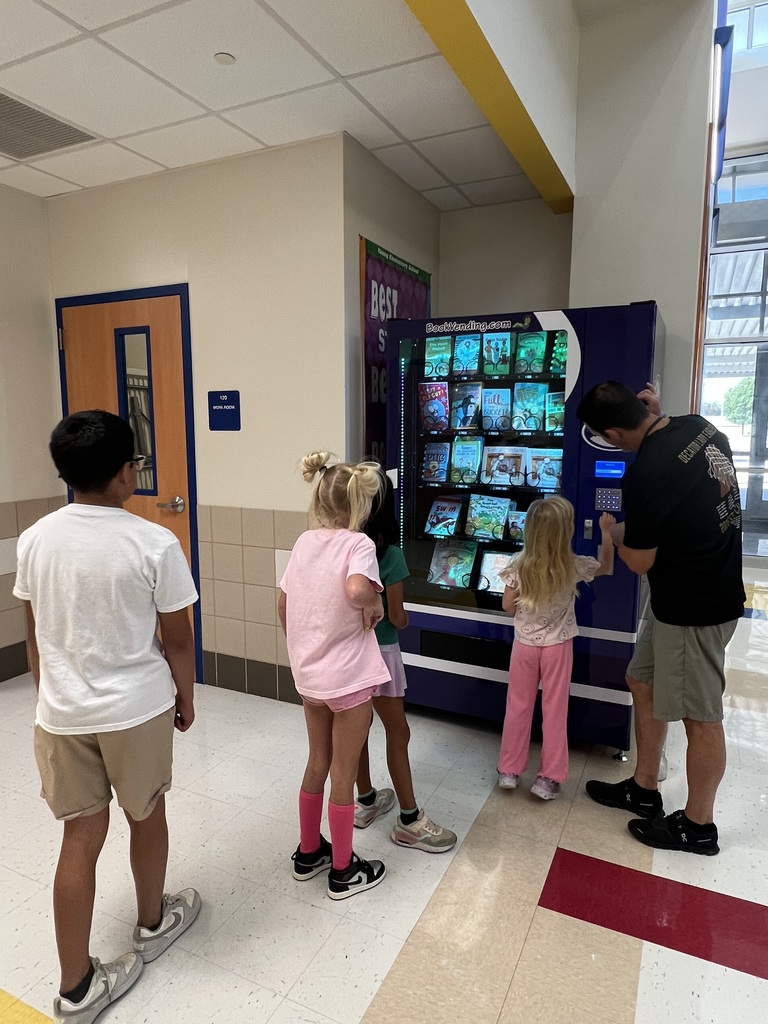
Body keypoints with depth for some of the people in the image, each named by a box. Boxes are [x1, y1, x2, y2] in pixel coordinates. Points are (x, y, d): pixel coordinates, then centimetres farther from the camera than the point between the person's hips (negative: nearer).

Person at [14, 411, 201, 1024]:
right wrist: (186, 698, 6)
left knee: (82, 836, 15)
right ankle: (153, 922, 45)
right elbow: (177, 640, -11)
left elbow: (35, 637, 5)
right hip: (136, 709, -3)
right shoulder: (154, 543, -19)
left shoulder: (35, 540, -6)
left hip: (61, 713, 4)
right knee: (147, 816, 21)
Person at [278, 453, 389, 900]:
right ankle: (343, 871, 30)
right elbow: (355, 590, -39)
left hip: (308, 674, 6)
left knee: (318, 763, 23)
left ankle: (308, 853, 40)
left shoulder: (304, 542, 2)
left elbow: (283, 605, 9)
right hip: (349, 678, -6)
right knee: (344, 774, 11)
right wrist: (375, 603, -17)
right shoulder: (359, 543, -18)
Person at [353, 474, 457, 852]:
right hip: (378, 651, -5)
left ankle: (366, 801, 36)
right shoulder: (389, 554, -20)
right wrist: (403, 619, 6)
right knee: (398, 732, 8)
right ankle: (409, 821, 19)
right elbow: (396, 617, -16)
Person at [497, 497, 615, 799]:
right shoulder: (574, 566, -14)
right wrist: (606, 531, 13)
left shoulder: (520, 564, -13)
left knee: (518, 707, 12)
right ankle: (549, 778, 17)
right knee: (554, 711, 9)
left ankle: (509, 771, 23)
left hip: (525, 643, 1)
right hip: (557, 646, -1)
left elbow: (508, 605, -5)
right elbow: (606, 566, 6)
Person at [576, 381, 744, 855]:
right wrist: (658, 413, 9)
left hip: (694, 609, -10)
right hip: (715, 584, 10)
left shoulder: (646, 474, -27)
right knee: (644, 683, 19)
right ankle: (645, 789, 34)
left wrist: (615, 533, 5)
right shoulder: (700, 426, -2)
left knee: (700, 716, 7)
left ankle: (698, 825, 26)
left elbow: (640, 561, -16)